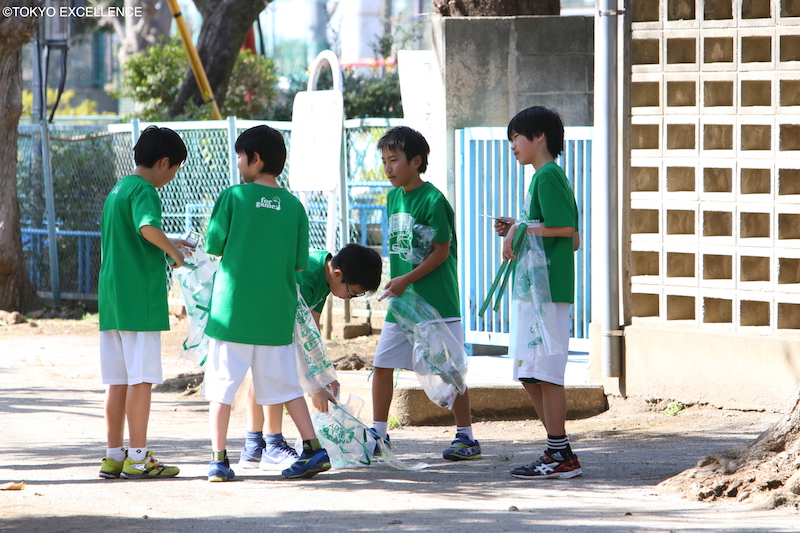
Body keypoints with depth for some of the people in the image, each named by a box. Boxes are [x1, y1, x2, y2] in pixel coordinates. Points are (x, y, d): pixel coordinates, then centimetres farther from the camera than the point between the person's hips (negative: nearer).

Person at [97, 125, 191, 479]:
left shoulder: (118, 188, 18)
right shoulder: (144, 190, -11)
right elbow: (147, 227, -30)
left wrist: (166, 244, 27)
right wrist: (173, 251, -15)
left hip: (112, 297, 9)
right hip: (139, 297, -9)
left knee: (118, 381, 10)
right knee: (141, 379, -5)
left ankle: (114, 455, 12)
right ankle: (137, 458, -4)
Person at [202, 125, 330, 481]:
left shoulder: (233, 197, -7)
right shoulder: (293, 205, 2)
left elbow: (214, 246, -3)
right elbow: (299, 264, 4)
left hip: (233, 309, -3)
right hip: (277, 314, 3)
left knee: (221, 384, 4)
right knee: (284, 384, 12)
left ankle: (219, 460, 2)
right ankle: (313, 449, 5)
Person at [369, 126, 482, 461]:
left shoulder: (433, 200, -13)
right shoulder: (394, 196, 10)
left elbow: (441, 252, -14)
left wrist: (406, 280, -15)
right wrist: (395, 283, 11)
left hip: (436, 300, -8)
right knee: (382, 364, 6)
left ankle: (466, 436, 6)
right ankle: (377, 434, 15)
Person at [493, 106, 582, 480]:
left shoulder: (548, 176, -10)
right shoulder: (544, 176, 21)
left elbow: (566, 229, -20)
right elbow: (571, 239, 23)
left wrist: (520, 231, -10)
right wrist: (516, 231, 15)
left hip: (548, 290, -11)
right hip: (535, 290, 11)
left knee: (545, 374, -8)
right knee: (530, 376, 12)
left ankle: (561, 456, -5)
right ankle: (558, 451, 16)